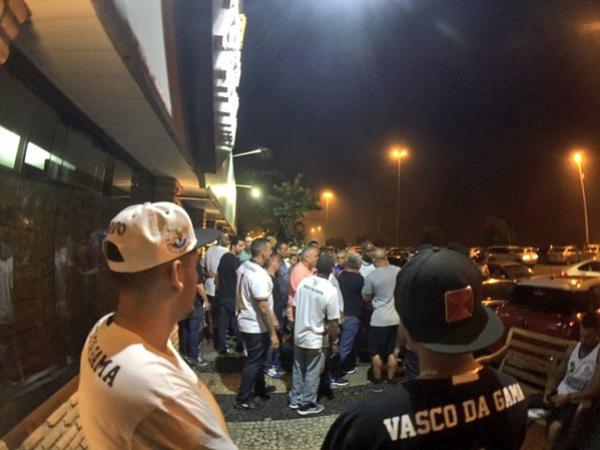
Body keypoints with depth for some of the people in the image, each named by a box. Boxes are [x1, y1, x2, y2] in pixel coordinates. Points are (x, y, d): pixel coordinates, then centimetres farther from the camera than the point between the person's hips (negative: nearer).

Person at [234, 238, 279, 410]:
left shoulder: (243, 267, 0)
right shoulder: (259, 275, -28)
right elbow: (263, 307, -27)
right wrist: (273, 333, -21)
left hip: (246, 321, 9)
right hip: (256, 326, -9)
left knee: (257, 358, 24)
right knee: (255, 361, 7)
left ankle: (260, 388, 42)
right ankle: (242, 399, 20)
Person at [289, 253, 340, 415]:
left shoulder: (303, 282, -7)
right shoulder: (330, 290, -22)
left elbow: (296, 307, 5)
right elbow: (332, 322, -17)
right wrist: (334, 342, -4)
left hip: (298, 334, 5)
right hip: (315, 339, -5)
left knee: (298, 369, 21)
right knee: (312, 373, 12)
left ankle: (295, 399, 35)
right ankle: (307, 405, 26)